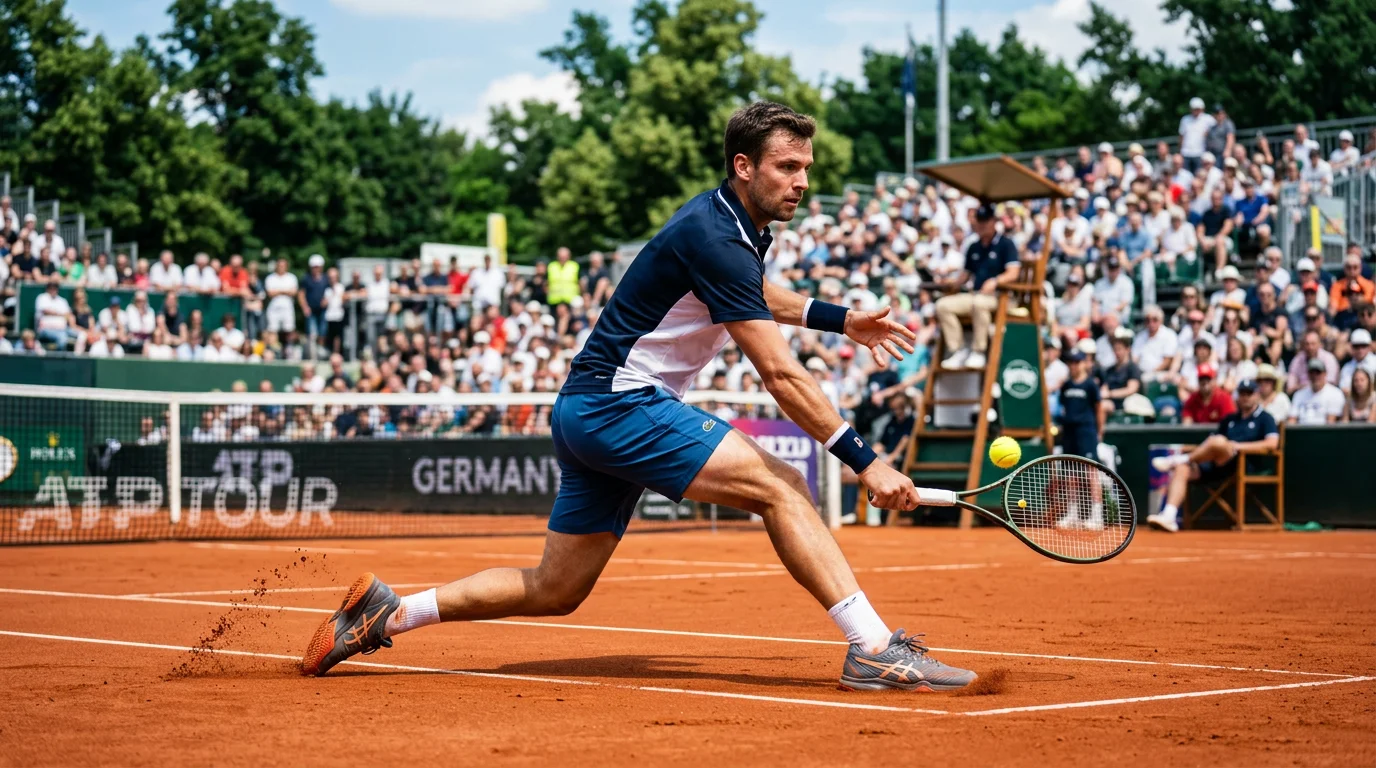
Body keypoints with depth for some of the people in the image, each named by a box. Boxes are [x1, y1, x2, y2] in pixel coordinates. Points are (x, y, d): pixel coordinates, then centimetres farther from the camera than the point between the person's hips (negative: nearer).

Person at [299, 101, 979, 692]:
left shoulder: (734, 224, 11)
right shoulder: (715, 239, -19)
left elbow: (756, 294, 38)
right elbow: (781, 376, -22)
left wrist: (841, 319, 30)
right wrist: (865, 461, -21)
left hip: (589, 412, 10)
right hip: (617, 404, -10)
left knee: (554, 591, 13)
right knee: (778, 487, -18)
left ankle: (384, 612, 17)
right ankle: (874, 649, -20)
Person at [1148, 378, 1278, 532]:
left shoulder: (1264, 418, 11)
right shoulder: (1230, 418, 28)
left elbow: (1272, 444, -6)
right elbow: (1212, 442, 25)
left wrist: (1239, 446, -10)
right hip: (1216, 466, 6)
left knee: (1219, 441, -36)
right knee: (1182, 469, -21)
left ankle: (1175, 460, -16)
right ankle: (1169, 517, -34)